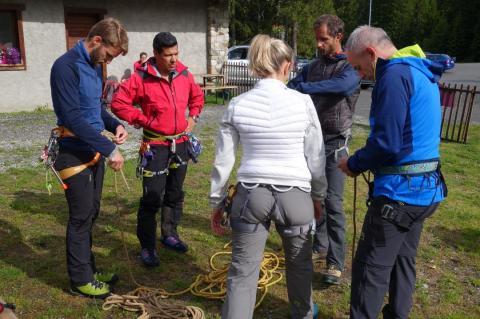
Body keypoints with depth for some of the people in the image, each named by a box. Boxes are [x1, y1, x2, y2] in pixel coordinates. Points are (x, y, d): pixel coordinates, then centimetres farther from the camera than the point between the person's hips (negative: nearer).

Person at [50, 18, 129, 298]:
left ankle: (88, 268, 31)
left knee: (91, 214, 16)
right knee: (81, 217, 2)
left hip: (94, 152, 8)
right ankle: (80, 279, 18)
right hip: (75, 154, -8)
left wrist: (115, 125, 1)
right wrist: (109, 148, -23)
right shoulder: (66, 66, -18)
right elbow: (73, 118, -24)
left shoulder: (94, 66, 9)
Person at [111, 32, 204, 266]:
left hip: (180, 144, 6)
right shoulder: (141, 79, -13)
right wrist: (144, 120, -13)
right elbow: (118, 104, -14)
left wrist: (193, 117, 9)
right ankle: (147, 247, 10)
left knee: (175, 194, 16)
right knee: (152, 197, -3)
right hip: (156, 146, -5)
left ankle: (170, 234, 33)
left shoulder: (184, 75, 2)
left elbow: (197, 96, 21)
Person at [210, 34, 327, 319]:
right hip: (295, 195, 0)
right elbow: (316, 157, 0)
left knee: (243, 272, 9)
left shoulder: (237, 105, -3)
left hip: (251, 195, 0)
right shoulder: (303, 102, -6)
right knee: (299, 264, 23)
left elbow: (224, 161, 1)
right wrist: (318, 195, 15)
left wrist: (217, 202, 12)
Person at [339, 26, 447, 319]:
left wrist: (354, 164, -6)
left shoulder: (395, 75, -16)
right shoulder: (423, 72, 14)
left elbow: (386, 142, -21)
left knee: (372, 268, -1)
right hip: (426, 186, 10)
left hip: (400, 191, -10)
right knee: (403, 259, 20)